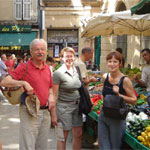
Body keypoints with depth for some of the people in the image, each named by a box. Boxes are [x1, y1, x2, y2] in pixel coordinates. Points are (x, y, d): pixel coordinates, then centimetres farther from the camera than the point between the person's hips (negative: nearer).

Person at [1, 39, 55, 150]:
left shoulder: (47, 68, 10)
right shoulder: (24, 67, -9)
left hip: (45, 112, 6)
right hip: (30, 112, -6)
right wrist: (24, 83, -26)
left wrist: (51, 96, 1)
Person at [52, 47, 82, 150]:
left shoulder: (76, 71, 6)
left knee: (78, 134, 12)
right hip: (64, 106, -6)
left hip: (76, 105, 6)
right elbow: (54, 95, -13)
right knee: (63, 136, 5)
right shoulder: (58, 73, -12)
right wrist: (54, 114, -15)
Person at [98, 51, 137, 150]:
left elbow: (134, 101, -12)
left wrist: (119, 94, -23)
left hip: (117, 119, -5)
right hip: (103, 116, 5)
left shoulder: (125, 80, -15)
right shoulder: (105, 77, 2)